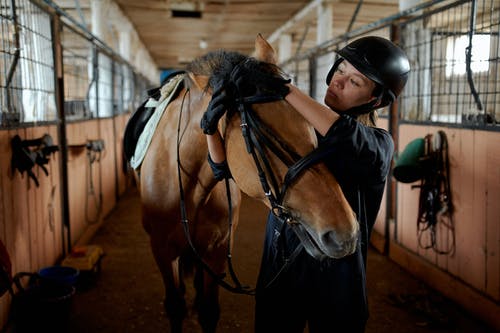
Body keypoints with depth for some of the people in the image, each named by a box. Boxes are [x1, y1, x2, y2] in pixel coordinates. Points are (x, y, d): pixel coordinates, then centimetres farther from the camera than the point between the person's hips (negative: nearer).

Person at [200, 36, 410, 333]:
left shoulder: (379, 144, -9)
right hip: (279, 267, 3)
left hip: (337, 275, -2)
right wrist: (212, 129, -22)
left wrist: (286, 88, -36)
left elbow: (356, 144, -35)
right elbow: (227, 165, -1)